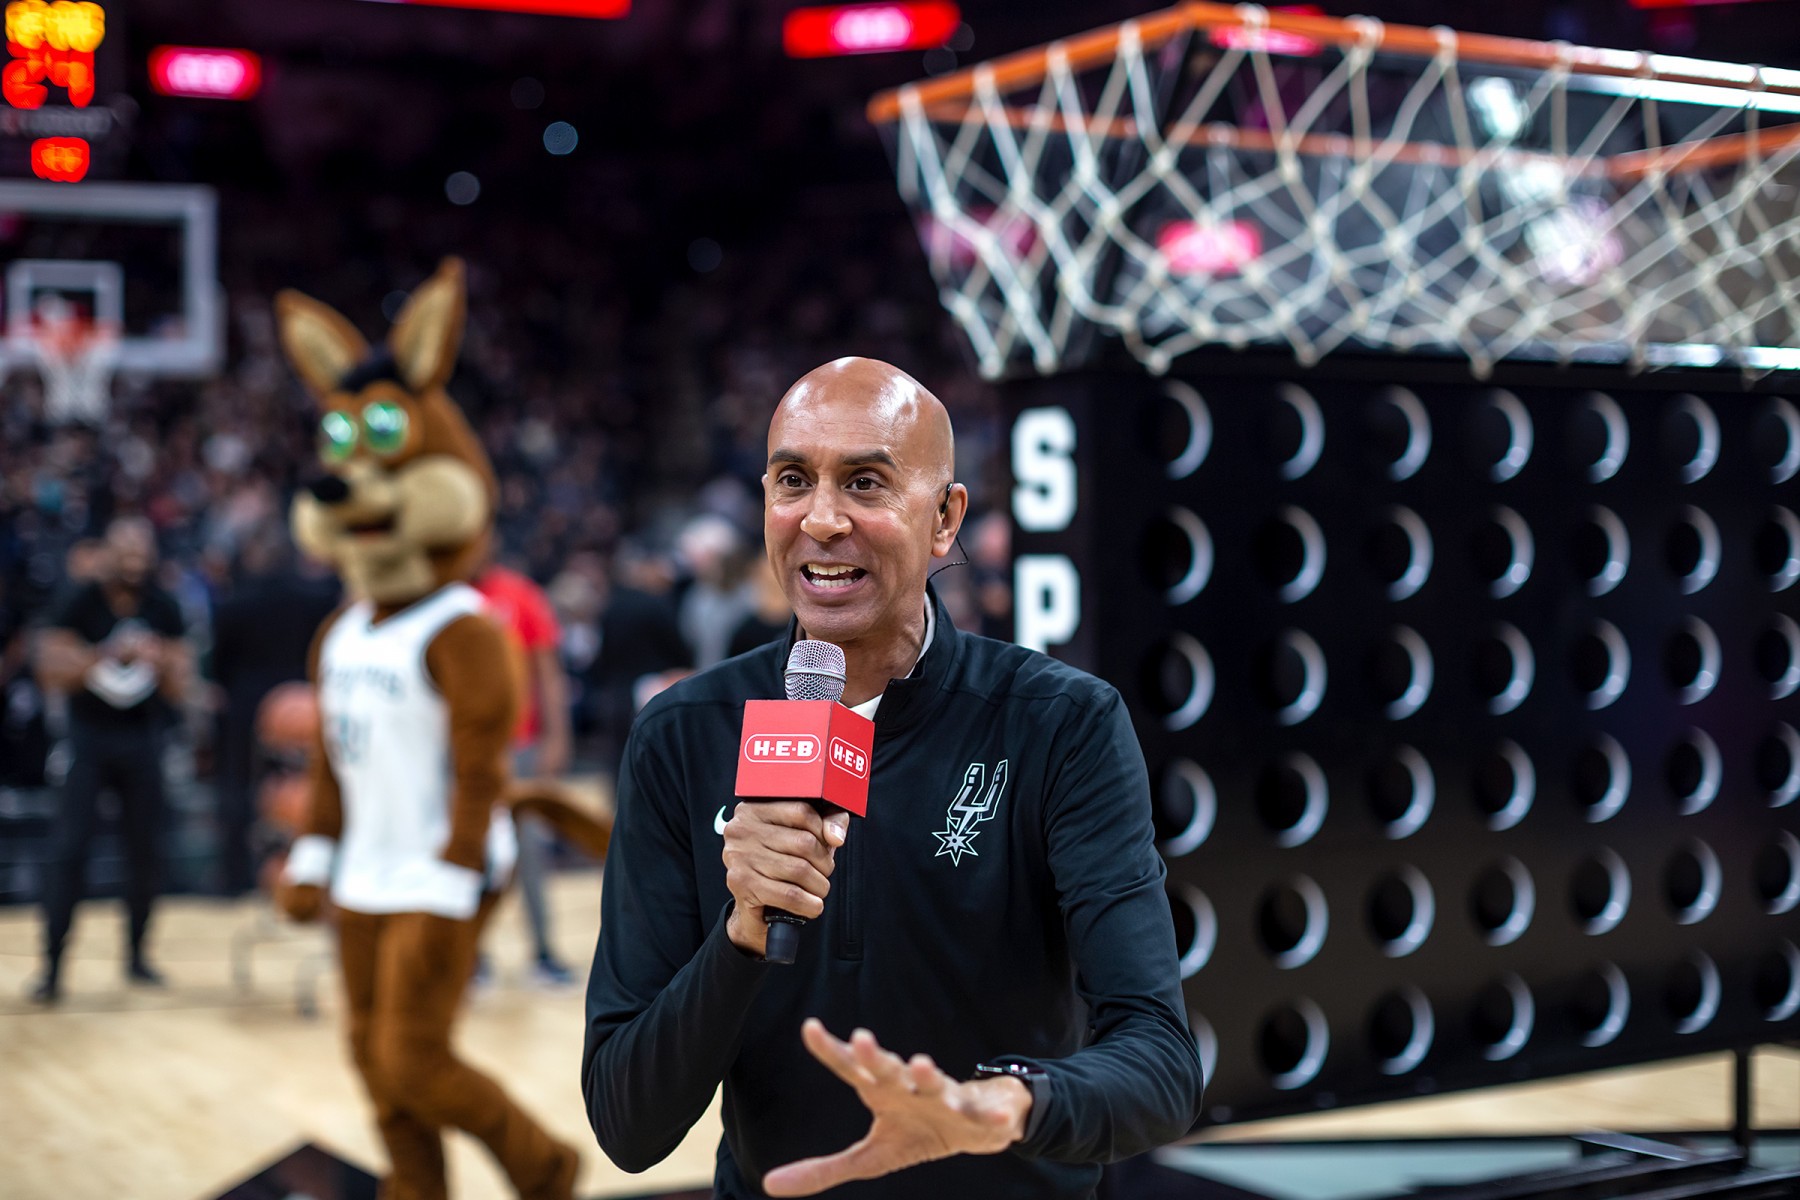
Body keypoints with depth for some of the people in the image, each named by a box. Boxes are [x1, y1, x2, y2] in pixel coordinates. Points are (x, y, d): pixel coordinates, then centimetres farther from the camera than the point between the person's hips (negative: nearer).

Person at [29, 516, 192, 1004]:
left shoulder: (164, 610, 0)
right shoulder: (78, 603, -8)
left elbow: (177, 690, 2)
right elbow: (50, 671, -14)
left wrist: (162, 661, -19)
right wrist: (106, 656, -25)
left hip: (143, 739, 3)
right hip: (88, 738, -3)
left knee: (144, 849, 6)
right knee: (68, 849, -8)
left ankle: (137, 955, 20)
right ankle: (53, 965, -3)